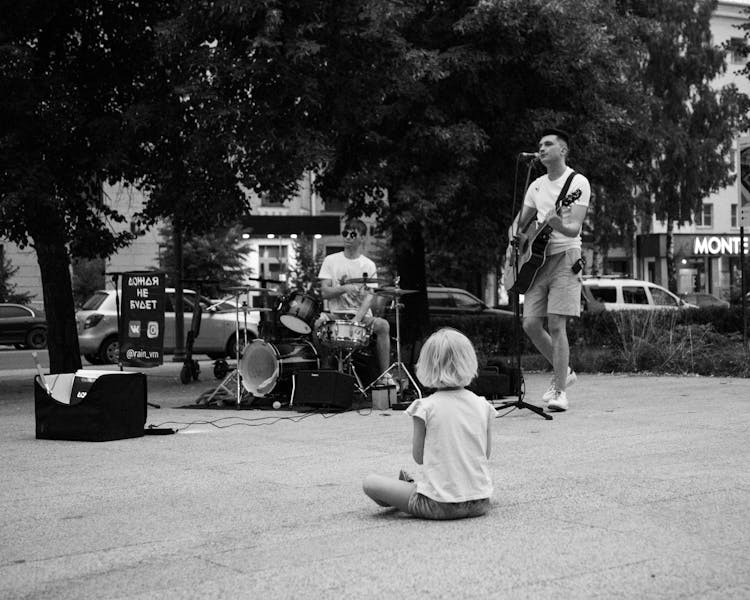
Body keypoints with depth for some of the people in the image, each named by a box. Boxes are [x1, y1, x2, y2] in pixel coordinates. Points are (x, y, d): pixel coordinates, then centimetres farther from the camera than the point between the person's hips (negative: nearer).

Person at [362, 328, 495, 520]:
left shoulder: (425, 407, -8)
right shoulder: (483, 406, 1)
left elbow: (419, 457, 0)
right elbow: (486, 454, 10)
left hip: (439, 505, -4)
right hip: (479, 503, 4)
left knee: (370, 482, 3)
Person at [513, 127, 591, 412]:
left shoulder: (577, 183, -5)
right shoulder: (536, 186, 16)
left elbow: (574, 228, -16)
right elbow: (520, 225, 25)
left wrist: (557, 224, -36)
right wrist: (520, 237, 3)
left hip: (564, 258, -6)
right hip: (536, 260, 7)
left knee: (556, 325, -12)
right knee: (531, 324, 0)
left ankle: (560, 392, -6)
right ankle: (563, 372, 20)